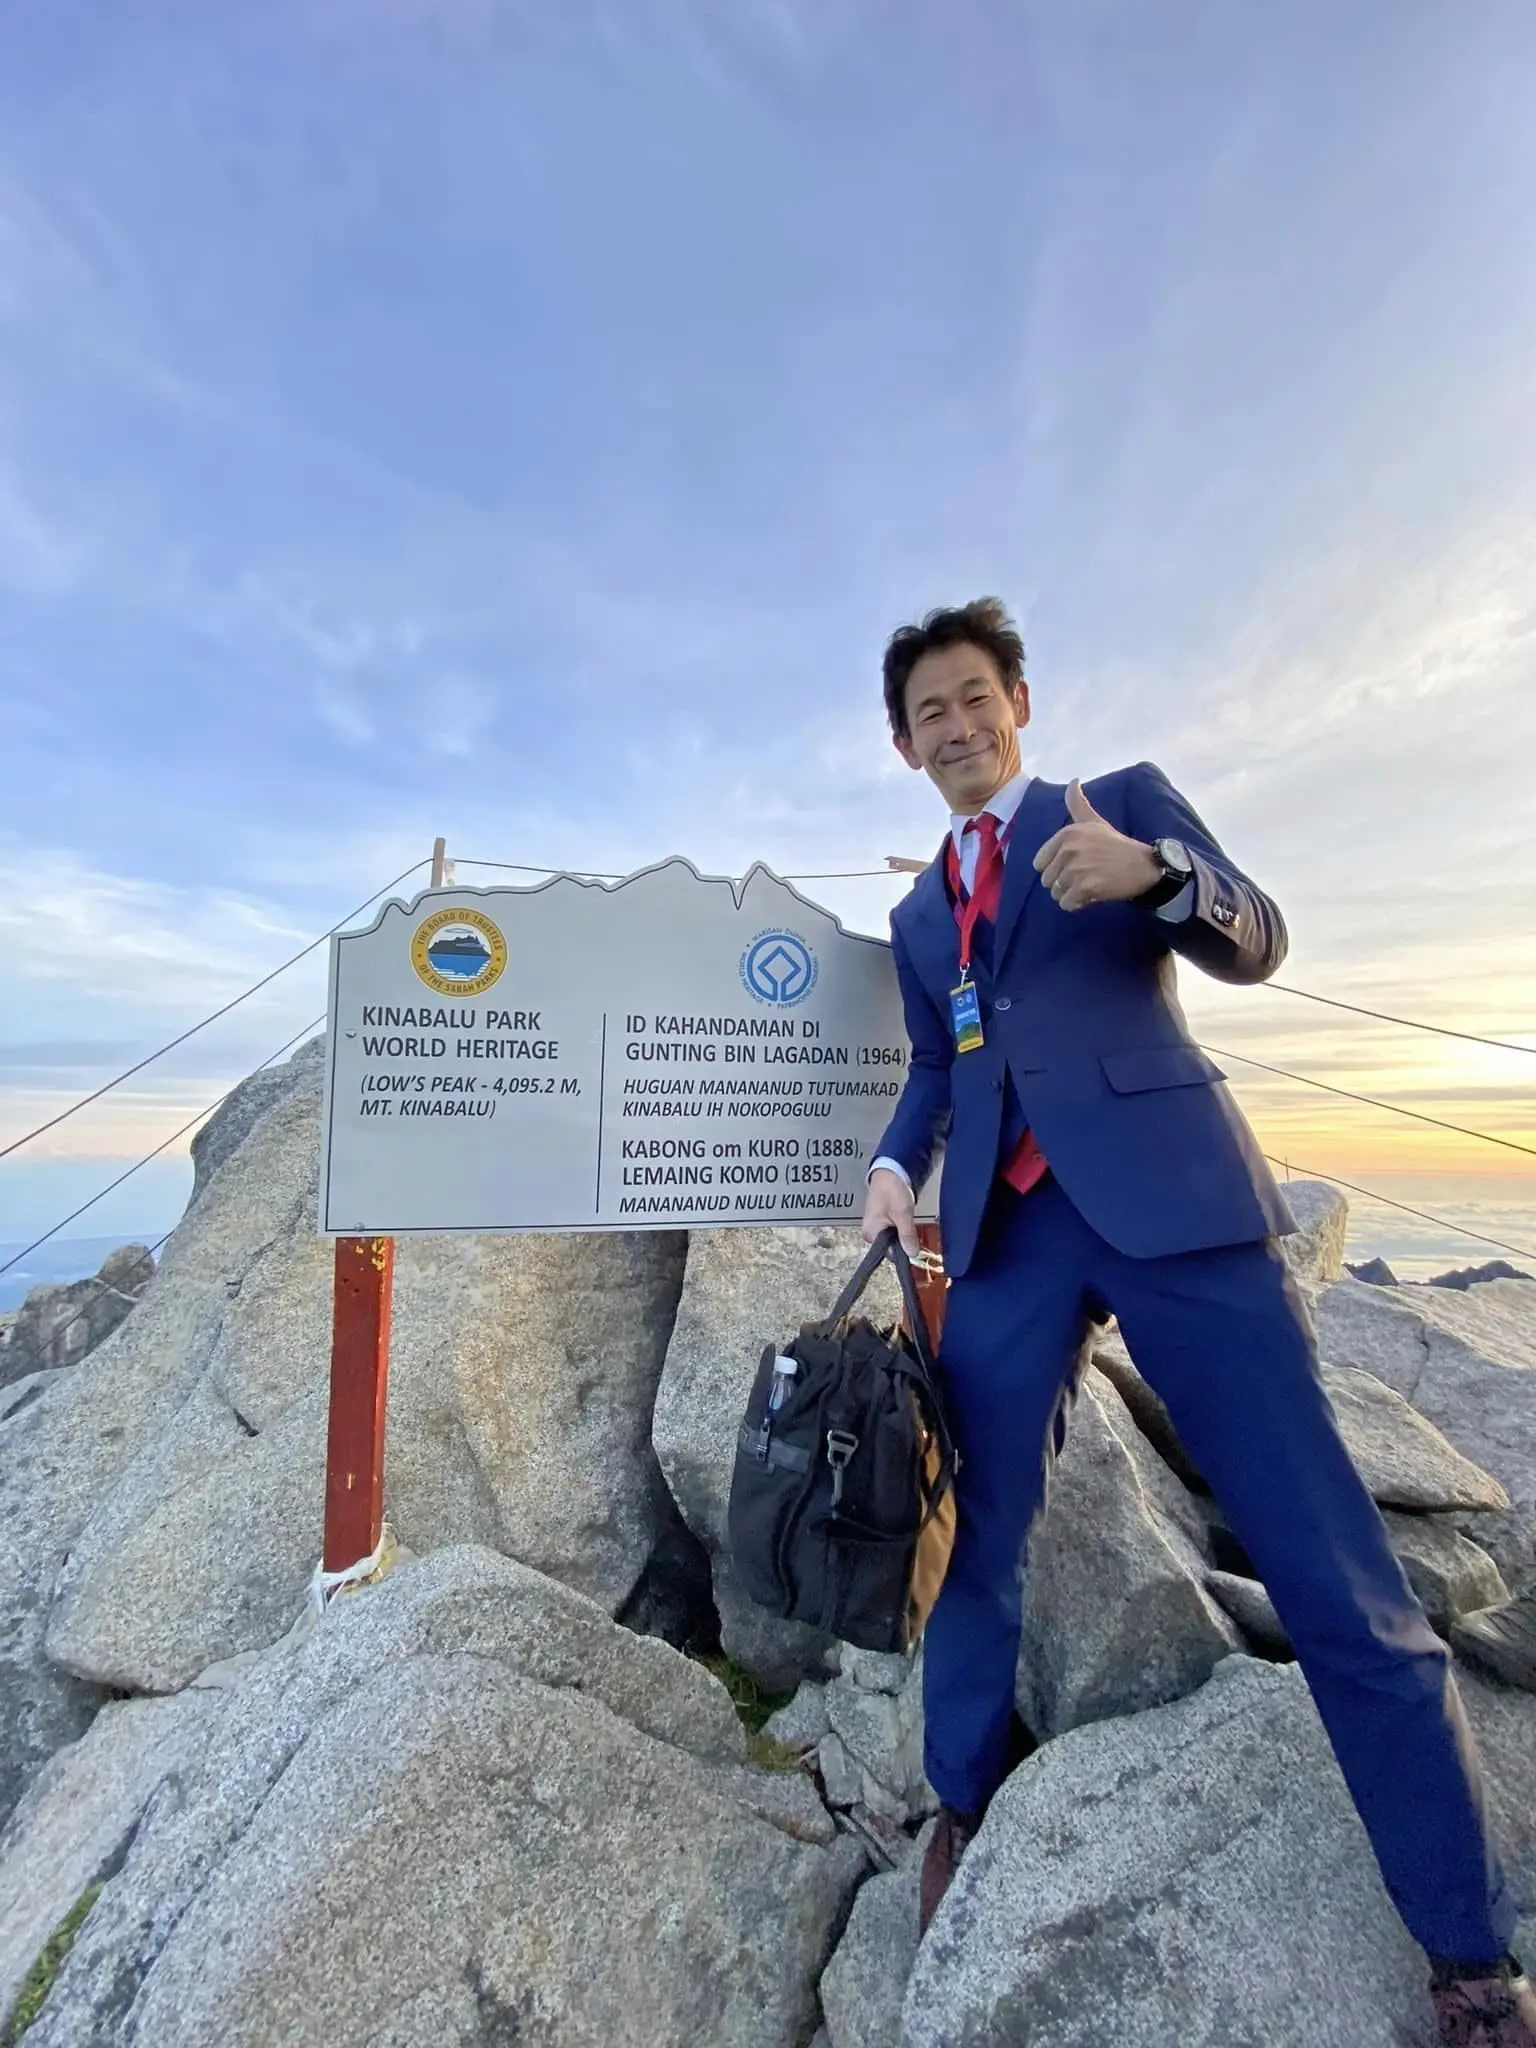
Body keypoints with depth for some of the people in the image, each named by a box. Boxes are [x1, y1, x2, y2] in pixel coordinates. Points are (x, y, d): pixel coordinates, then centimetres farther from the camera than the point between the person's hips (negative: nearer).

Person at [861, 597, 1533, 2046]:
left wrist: (1158, 875, -20)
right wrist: (898, 1162, 3)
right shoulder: (917, 913, 21)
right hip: (1005, 1224, 4)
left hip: (1168, 1194, -3)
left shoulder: (1127, 798, 11)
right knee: (971, 1536, 8)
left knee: (1328, 1567, -1)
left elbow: (1254, 942, 0)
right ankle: (965, 1812, 30)